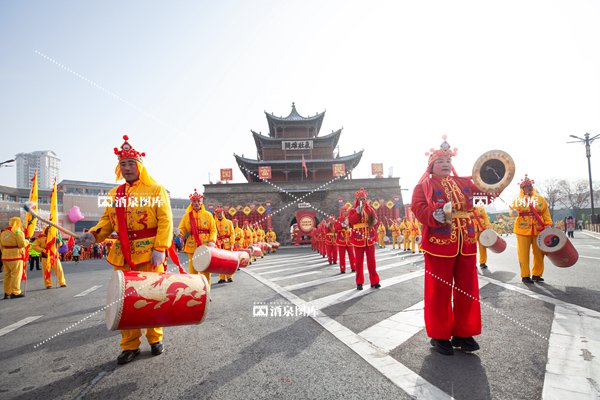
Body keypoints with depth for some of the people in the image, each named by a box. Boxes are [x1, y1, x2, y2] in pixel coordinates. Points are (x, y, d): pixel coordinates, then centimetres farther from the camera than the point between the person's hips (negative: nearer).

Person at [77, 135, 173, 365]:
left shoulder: (156, 190, -2)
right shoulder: (114, 194, 14)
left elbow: (165, 221, -8)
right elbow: (107, 221, 15)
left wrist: (160, 249, -17)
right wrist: (94, 235, -6)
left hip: (150, 254, -4)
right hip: (122, 256, 5)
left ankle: (155, 339, 24)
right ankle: (130, 345, 23)